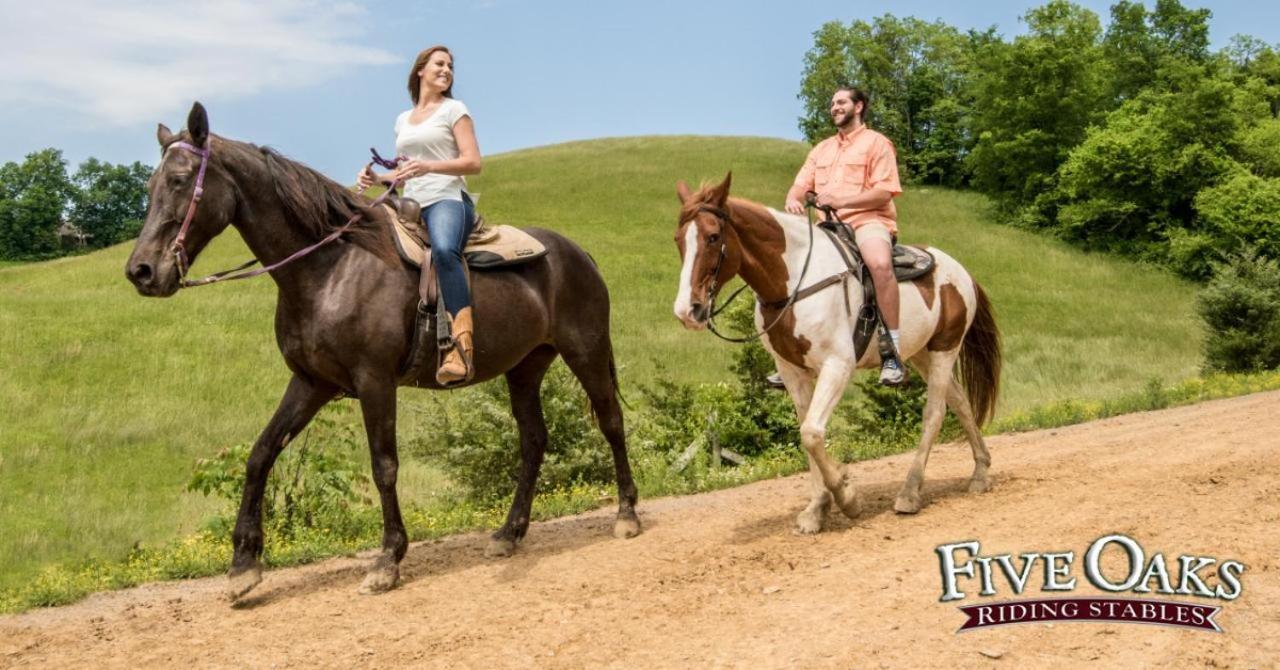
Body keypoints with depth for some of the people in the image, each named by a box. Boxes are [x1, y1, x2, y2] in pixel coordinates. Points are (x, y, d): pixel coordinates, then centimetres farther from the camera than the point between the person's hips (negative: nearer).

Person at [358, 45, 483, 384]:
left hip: (447, 199, -7)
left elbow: (473, 162, -2)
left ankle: (462, 348, -50)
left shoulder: (453, 109, 8)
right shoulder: (403, 120, 25)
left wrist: (429, 166, -17)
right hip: (411, 206, 7)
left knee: (444, 250, -40)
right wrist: (377, 177, 8)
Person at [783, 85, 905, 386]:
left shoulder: (876, 143, 3)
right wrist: (793, 200, -11)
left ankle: (893, 352, -32)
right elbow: (800, 185, 15)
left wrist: (839, 200, -21)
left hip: (868, 220, -7)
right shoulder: (822, 149, 23)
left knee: (880, 264, -38)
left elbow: (883, 192, -9)